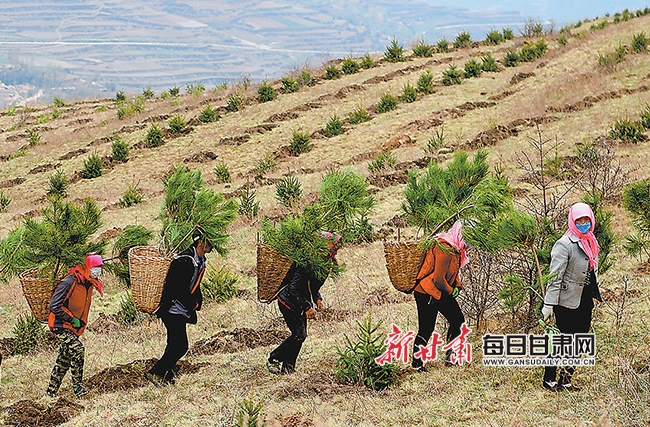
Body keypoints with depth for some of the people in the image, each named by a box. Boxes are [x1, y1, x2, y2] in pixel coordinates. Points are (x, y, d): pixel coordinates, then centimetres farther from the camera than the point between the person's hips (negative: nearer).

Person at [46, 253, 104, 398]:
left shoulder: (88, 284, 6)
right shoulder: (70, 282, -22)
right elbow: (54, 305, -23)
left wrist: (80, 323, 12)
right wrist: (72, 319, -20)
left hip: (73, 328, 9)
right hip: (61, 326, -9)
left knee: (64, 360, 11)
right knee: (77, 349, -23)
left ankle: (52, 391, 22)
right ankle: (77, 387, -16)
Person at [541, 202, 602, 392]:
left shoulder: (591, 243, 11)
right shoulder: (565, 244, -14)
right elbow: (555, 276, -16)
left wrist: (596, 297, 21)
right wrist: (548, 304, -19)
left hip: (584, 302, 8)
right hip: (566, 303, -8)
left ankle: (565, 380, 18)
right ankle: (549, 380, 9)